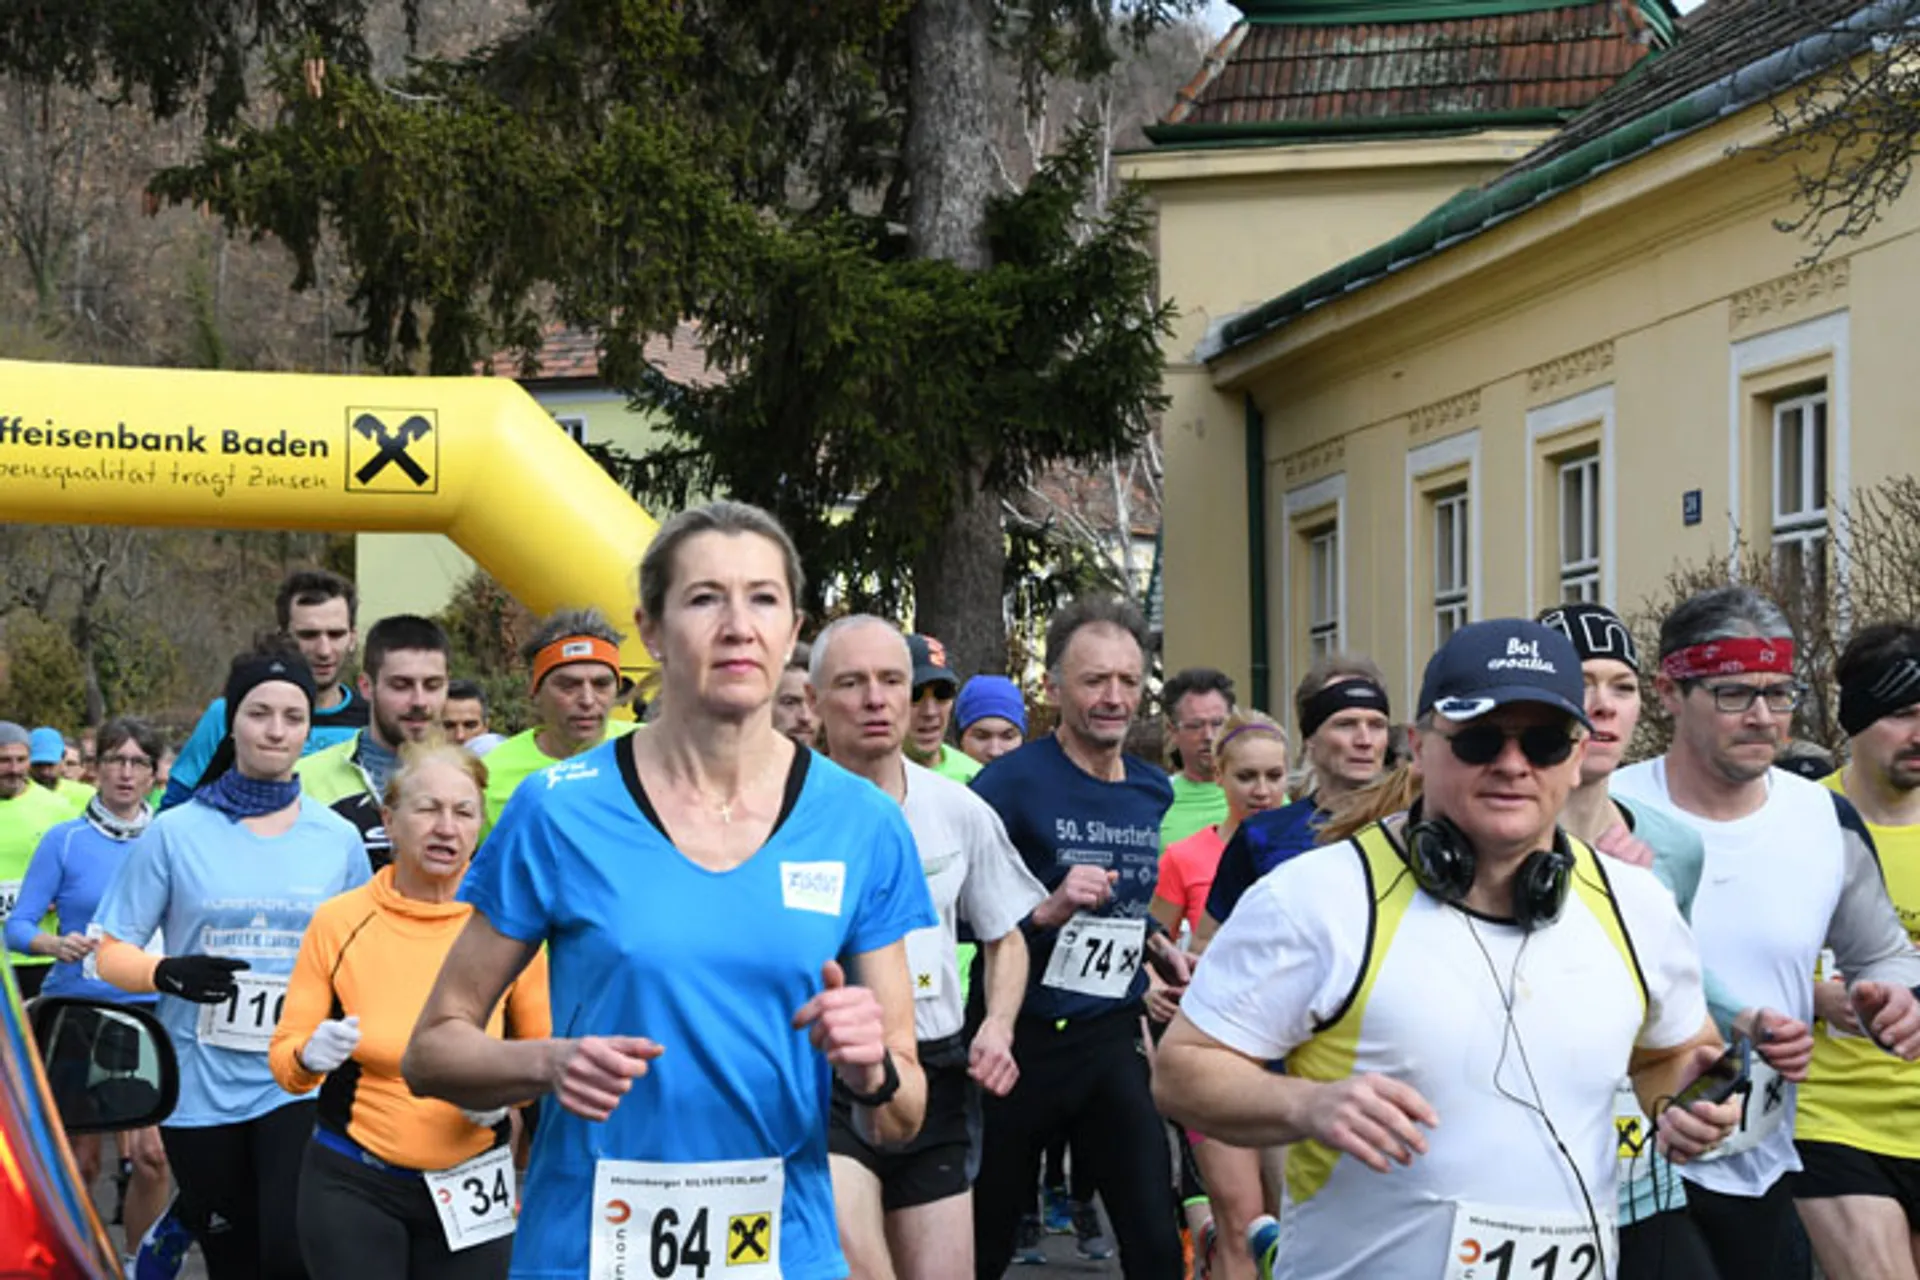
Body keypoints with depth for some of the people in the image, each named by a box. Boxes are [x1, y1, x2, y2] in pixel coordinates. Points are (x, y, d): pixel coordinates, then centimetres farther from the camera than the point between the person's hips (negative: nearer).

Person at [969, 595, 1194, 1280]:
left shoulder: (1152, 789, 7)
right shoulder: (1014, 780, -13)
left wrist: (1156, 944, 8)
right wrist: (1046, 912, -27)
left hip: (1112, 1038, 4)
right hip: (1023, 1037, -4)